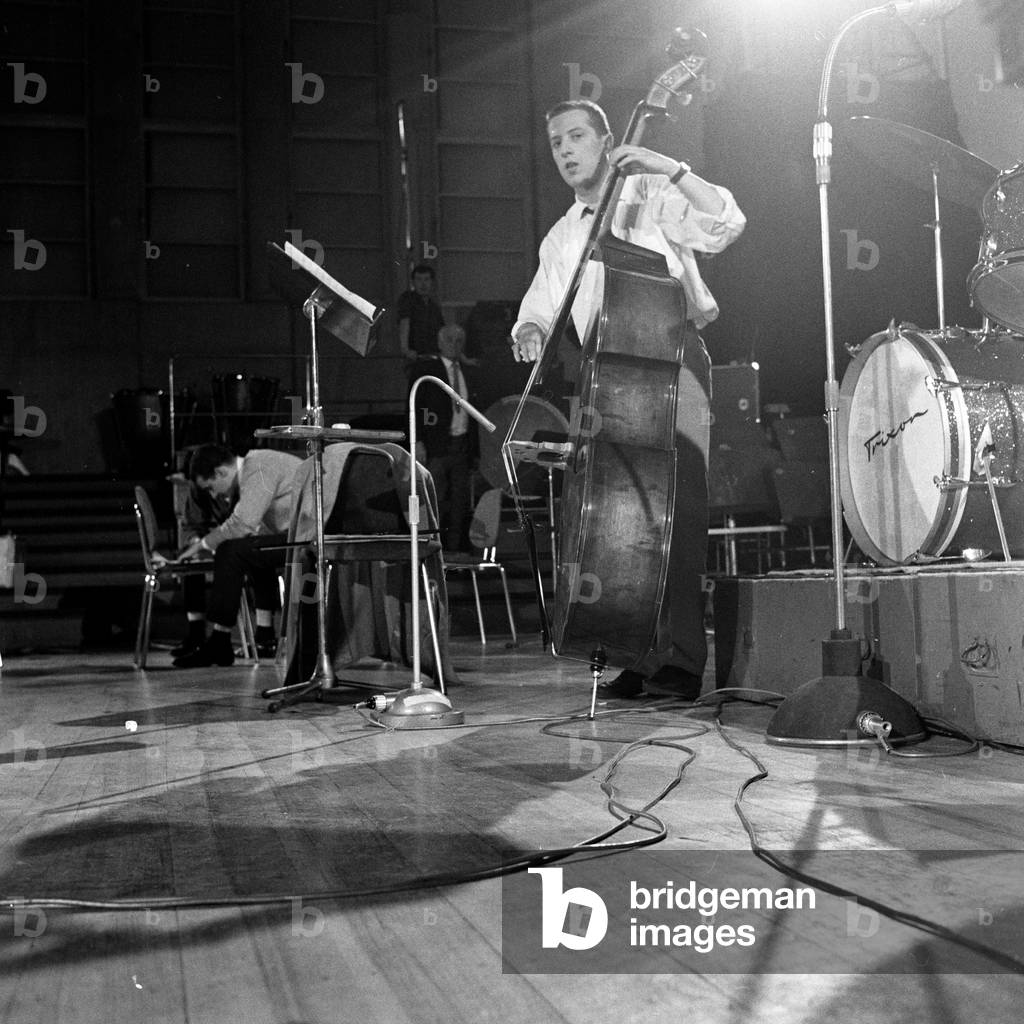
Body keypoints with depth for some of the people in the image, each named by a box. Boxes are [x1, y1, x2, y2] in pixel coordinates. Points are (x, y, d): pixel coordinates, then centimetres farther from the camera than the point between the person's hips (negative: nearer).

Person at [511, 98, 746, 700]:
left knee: (678, 504, -15)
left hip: (672, 362, -5)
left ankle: (680, 659, -15)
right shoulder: (562, 238, 23)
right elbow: (540, 310, 18)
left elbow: (726, 224, -9)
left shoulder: (649, 197, 6)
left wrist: (671, 169, -17)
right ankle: (637, 652, 5)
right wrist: (531, 331, -5)